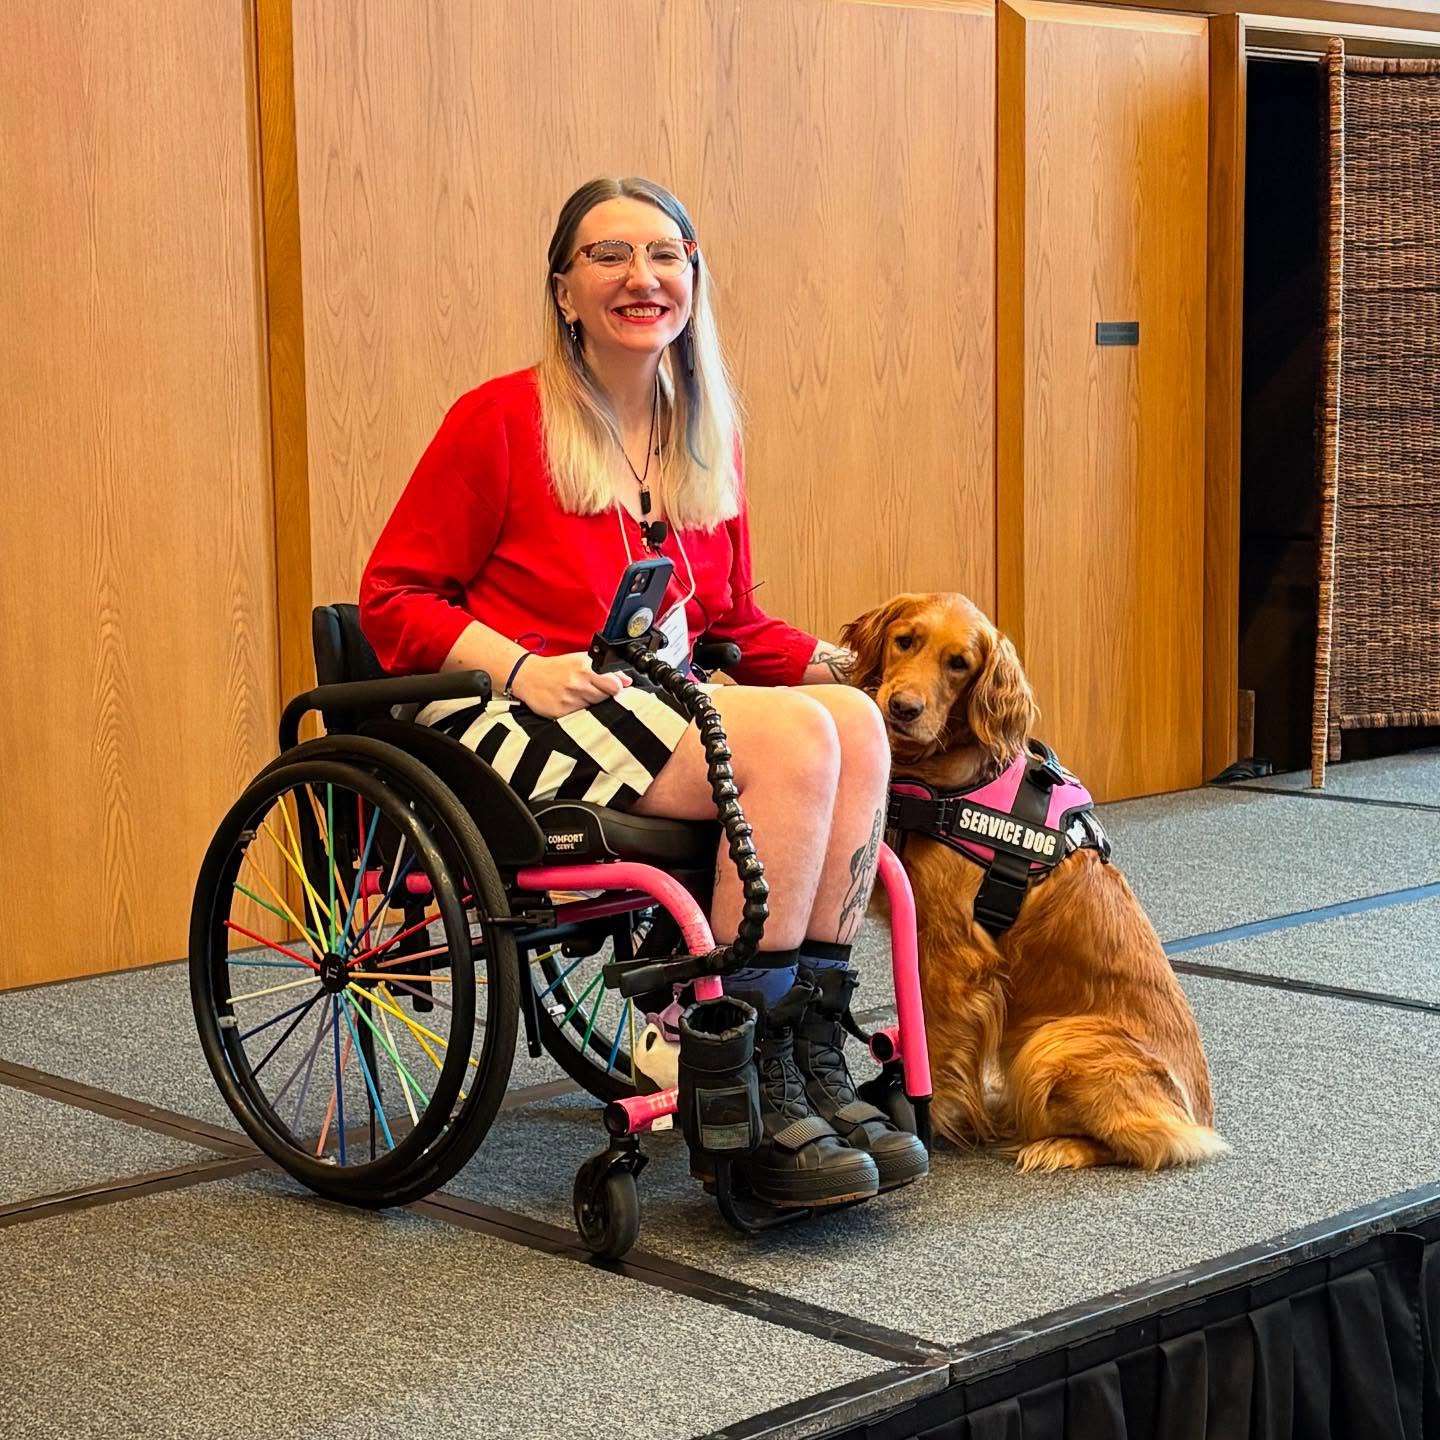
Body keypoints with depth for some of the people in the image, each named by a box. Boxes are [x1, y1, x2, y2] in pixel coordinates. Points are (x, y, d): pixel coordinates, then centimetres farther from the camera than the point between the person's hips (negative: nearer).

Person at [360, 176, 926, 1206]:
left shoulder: (709, 441, 15)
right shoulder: (501, 420, -3)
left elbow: (734, 621, 21)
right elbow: (393, 599, -4)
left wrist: (823, 660, 1)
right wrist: (522, 667, -20)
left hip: (660, 715, 6)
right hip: (510, 727, -6)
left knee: (856, 719, -23)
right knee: (796, 734, -29)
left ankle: (816, 1060, -22)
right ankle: (747, 1104, -27)